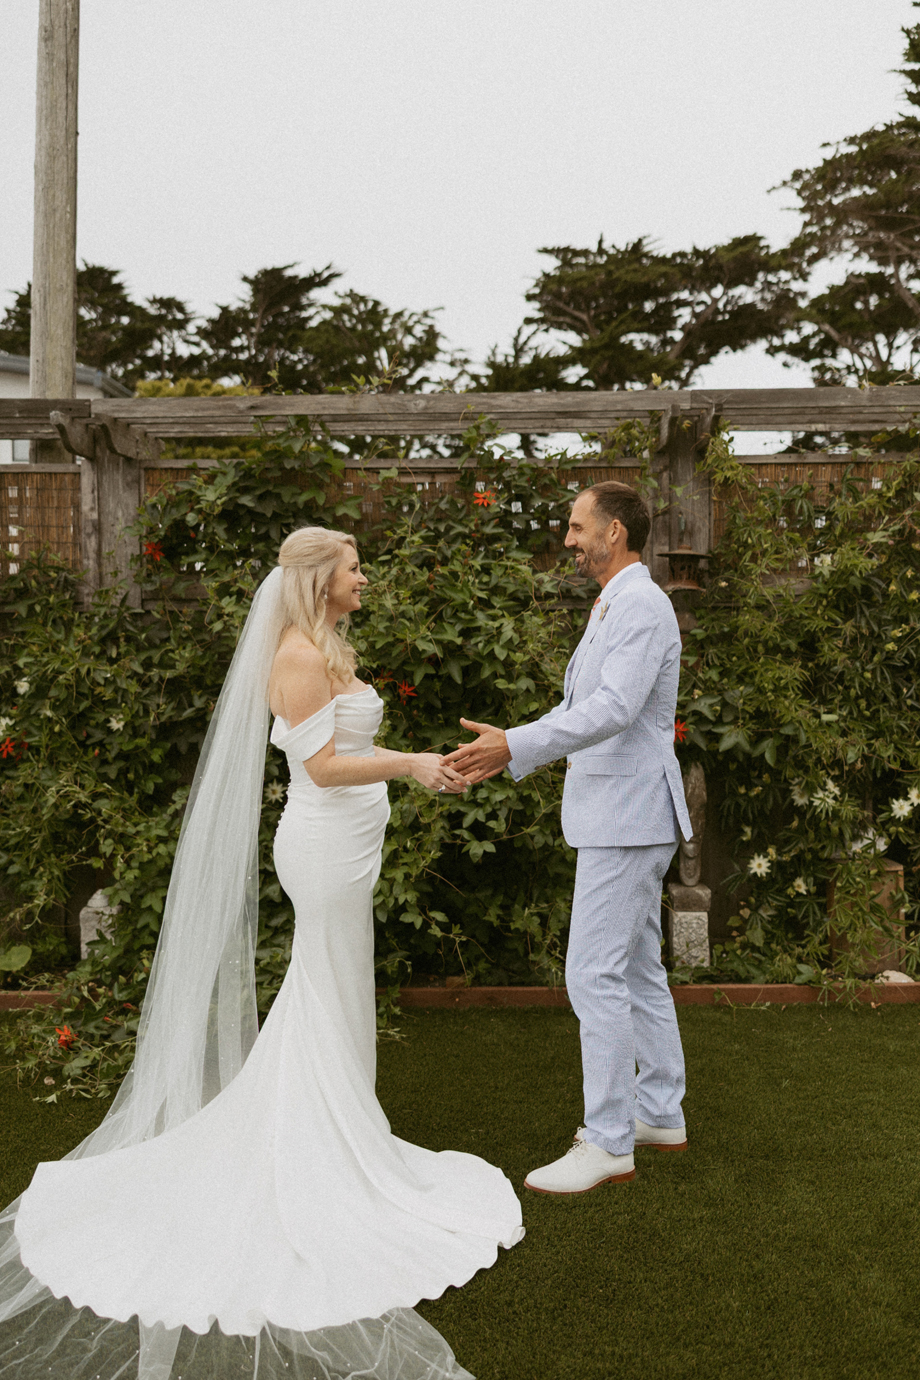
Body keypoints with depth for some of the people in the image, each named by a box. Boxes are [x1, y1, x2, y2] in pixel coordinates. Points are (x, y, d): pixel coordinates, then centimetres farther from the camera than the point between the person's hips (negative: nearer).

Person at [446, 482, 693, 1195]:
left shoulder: (642, 605, -15)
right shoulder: (616, 607, 18)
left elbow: (614, 708, -28)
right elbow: (579, 707, 22)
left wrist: (517, 743, -34)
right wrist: (510, 753, 16)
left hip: (629, 815, -11)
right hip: (619, 816, 11)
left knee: (594, 974, -7)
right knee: (637, 969, 16)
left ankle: (609, 1144, 2)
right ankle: (661, 1114, 28)